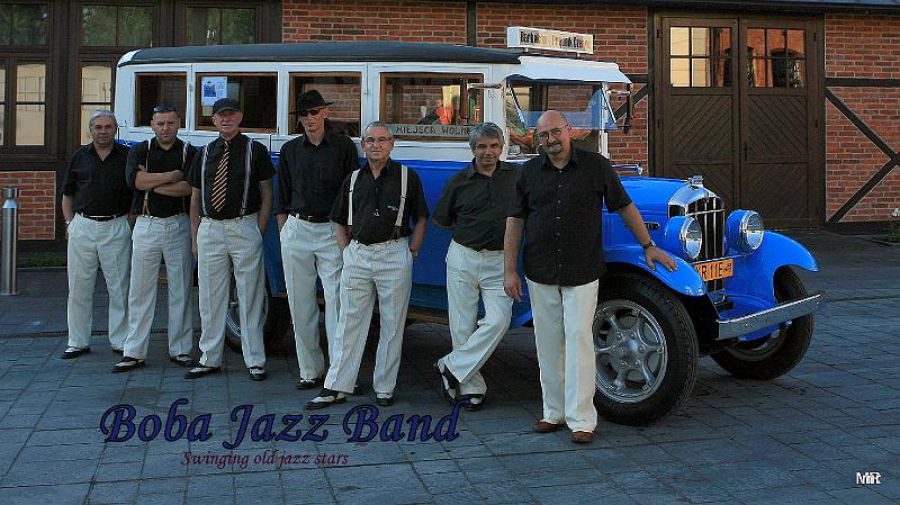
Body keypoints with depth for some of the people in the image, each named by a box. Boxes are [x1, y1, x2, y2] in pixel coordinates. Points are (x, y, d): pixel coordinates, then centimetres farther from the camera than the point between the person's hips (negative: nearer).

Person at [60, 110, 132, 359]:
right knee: (79, 287, 6)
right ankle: (78, 342, 15)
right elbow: (67, 194, 16)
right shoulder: (79, 157, 10)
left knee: (120, 287, 1)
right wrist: (69, 223, 6)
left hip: (117, 228, -2)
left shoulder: (127, 156, 3)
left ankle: (121, 341, 11)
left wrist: (132, 222, -3)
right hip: (83, 226, 2)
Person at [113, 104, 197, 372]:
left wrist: (151, 183, -9)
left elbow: (190, 187, -12)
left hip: (179, 226, -1)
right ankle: (134, 352, 8)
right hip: (146, 226, 1)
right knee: (140, 290, 3)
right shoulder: (140, 150, 8)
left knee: (181, 290, 4)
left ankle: (180, 350, 13)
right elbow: (133, 179, -11)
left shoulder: (190, 152, 5)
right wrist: (173, 175, -9)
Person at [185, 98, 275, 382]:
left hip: (244, 227, -4)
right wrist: (195, 237, 8)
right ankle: (210, 360, 18)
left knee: (250, 297, 1)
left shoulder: (255, 150, 2)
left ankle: (255, 361, 9)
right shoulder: (204, 153, 13)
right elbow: (195, 198, 15)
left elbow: (267, 195, 2)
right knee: (210, 297, 8)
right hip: (210, 229, 4)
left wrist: (258, 233, -6)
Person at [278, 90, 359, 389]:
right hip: (297, 230, 4)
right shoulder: (291, 150, 12)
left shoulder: (343, 146, 2)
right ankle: (310, 369, 16)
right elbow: (283, 197, 15)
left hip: (332, 231, -3)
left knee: (336, 301, -8)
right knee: (300, 303, 6)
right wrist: (283, 232, 8)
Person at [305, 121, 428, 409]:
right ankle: (336, 387, 9)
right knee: (349, 323, 4)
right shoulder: (353, 180, 12)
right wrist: (346, 252, 6)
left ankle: (384, 388, 15)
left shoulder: (408, 177, 3)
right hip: (357, 254, 3)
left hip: (394, 255, -2)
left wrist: (411, 252, -2)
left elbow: (421, 219, 6)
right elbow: (340, 223, 17)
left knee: (392, 325, 4)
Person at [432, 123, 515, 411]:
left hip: (499, 261, 1)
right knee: (463, 325, 3)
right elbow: (439, 220, 9)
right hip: (463, 259, 0)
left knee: (498, 320, -13)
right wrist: (469, 229, 5)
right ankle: (471, 388, 14)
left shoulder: (516, 176, 4)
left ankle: (452, 367, 0)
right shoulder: (459, 182, 1)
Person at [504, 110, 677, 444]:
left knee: (578, 339, -7)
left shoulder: (596, 166, -1)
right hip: (540, 274, 3)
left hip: (582, 273, -3)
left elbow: (625, 207, 7)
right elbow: (515, 221, 6)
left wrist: (648, 247, 7)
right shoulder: (529, 173, 5)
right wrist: (510, 271, 1)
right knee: (548, 343, 7)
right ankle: (554, 412, 19)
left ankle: (581, 419, -1)